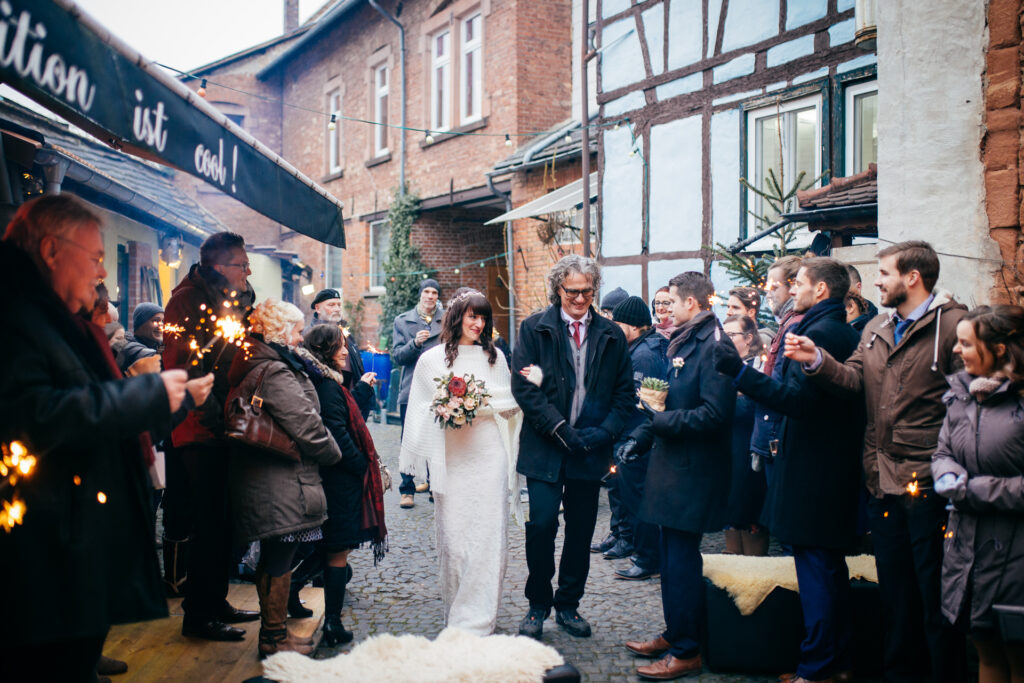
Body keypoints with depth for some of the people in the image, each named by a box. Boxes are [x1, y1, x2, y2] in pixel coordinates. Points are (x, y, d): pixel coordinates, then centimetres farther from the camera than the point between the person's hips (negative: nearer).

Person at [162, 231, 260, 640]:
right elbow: (185, 364, -19)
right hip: (198, 428, -8)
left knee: (221, 518, 15)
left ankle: (215, 602, 27)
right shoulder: (189, 300, -11)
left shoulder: (234, 301, 14)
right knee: (205, 521, -2)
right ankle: (198, 614, 10)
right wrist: (211, 411, -21)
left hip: (224, 427, 8)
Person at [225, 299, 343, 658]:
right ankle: (275, 638, 13)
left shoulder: (250, 367, 12)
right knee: (279, 562, 1)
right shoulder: (276, 373, -19)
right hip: (281, 484, -10)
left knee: (273, 559, 19)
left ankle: (272, 632, 31)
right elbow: (307, 426, -20)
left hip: (260, 482, 10)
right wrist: (333, 452, -2)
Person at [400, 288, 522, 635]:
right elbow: (422, 410, 5)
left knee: (489, 535, -3)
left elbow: (508, 406, 13)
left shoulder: (495, 357, 12)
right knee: (453, 537, 1)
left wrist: (480, 406, -6)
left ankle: (478, 620, 5)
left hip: (489, 456, 2)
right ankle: (455, 613, 18)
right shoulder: (432, 359, 5)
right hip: (452, 460, -1)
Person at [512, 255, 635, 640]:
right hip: (545, 447, -2)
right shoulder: (534, 328, 0)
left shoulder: (611, 335, 8)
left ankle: (568, 604, 25)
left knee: (581, 530, 9)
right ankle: (538, 605, 13)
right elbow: (524, 387, -7)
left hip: (591, 448, 3)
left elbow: (625, 392, 8)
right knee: (541, 524, -7)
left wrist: (603, 433, -8)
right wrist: (561, 430, -14)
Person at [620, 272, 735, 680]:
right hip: (672, 465, 10)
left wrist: (661, 420, -18)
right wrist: (640, 437, 12)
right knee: (672, 558, 18)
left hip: (693, 473, -10)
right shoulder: (684, 343, 13)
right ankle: (674, 635, 31)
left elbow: (714, 414, -24)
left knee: (682, 561, -2)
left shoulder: (714, 346, -17)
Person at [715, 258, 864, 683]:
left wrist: (739, 371, -26)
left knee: (815, 571, -3)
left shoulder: (818, 333, -17)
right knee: (831, 568, 18)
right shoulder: (846, 333, 14)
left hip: (812, 472, -10)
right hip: (838, 468, 10)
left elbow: (797, 399, -25)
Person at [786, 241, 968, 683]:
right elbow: (856, 381, 7)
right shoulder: (877, 329, 15)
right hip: (884, 482, 7)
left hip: (929, 485, -7)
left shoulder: (953, 323, -9)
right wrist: (817, 361, -11)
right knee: (895, 594, 18)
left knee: (936, 596, 3)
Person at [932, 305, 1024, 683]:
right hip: (967, 545, 6)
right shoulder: (962, 391, 6)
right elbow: (942, 452, 13)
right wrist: (949, 477, -7)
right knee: (986, 652, 18)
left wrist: (973, 490, -14)